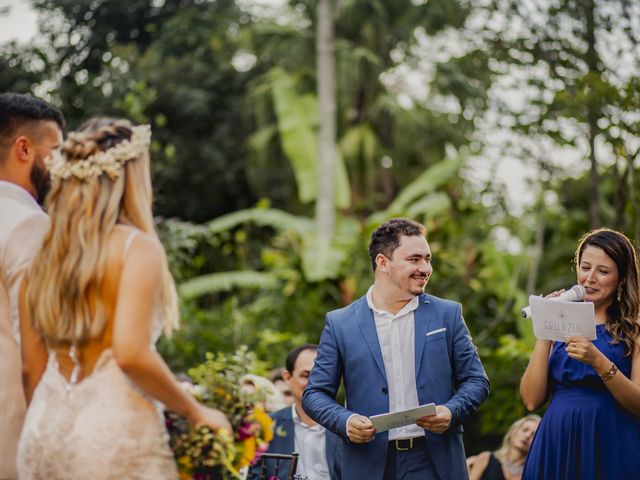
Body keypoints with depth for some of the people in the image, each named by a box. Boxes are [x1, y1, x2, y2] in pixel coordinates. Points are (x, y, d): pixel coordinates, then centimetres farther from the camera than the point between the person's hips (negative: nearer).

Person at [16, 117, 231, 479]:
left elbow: (32, 366, 12)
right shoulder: (137, 247, -7)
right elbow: (131, 353, -17)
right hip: (115, 427, -6)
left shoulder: (44, 254, 10)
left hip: (43, 432, 6)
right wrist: (196, 413, -6)